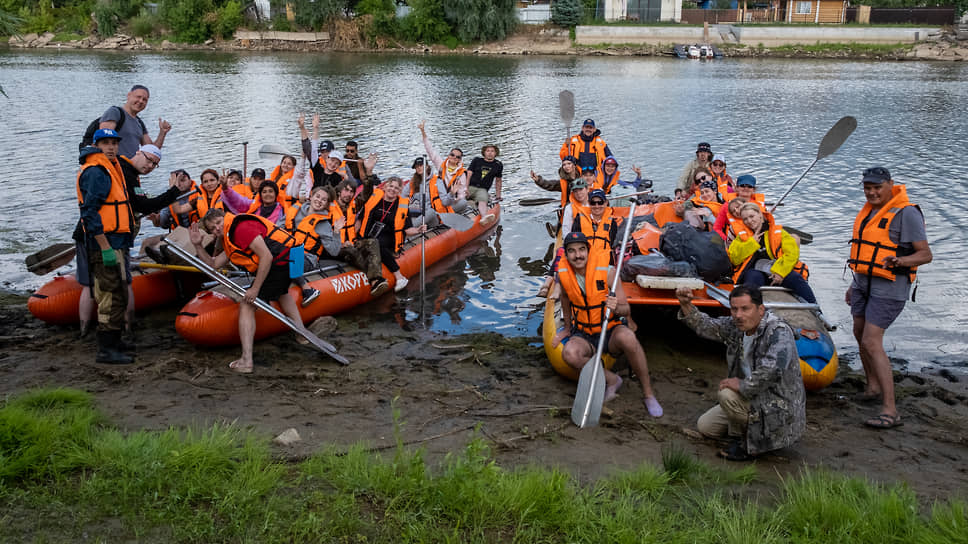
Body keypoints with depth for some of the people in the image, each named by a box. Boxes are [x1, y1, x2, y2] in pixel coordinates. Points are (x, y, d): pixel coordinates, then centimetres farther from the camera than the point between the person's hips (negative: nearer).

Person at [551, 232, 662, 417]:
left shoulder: (607, 271, -15)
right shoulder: (563, 274, -6)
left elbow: (627, 310, -13)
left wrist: (616, 308, -35)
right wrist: (568, 328, 22)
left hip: (612, 331, -2)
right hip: (584, 335, 2)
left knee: (627, 337, -38)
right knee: (570, 353, -33)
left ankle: (648, 393, -20)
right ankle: (611, 379, -8)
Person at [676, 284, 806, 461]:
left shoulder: (779, 332, -26)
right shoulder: (736, 325, -2)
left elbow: (771, 371, -42)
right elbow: (705, 326, 10)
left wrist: (743, 385, -29)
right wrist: (686, 305, -8)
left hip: (781, 411, -9)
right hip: (755, 399, 9)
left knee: (726, 393, -28)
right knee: (705, 426, 12)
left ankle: (746, 444, -7)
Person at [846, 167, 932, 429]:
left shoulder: (906, 213, -15)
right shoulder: (870, 210, 11)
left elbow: (926, 254, -17)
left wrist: (900, 260, -37)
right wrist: (855, 284, 24)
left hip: (888, 288, -9)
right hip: (864, 282, 9)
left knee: (871, 342, -16)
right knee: (860, 334, 18)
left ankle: (890, 409, -14)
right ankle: (873, 386, 38)